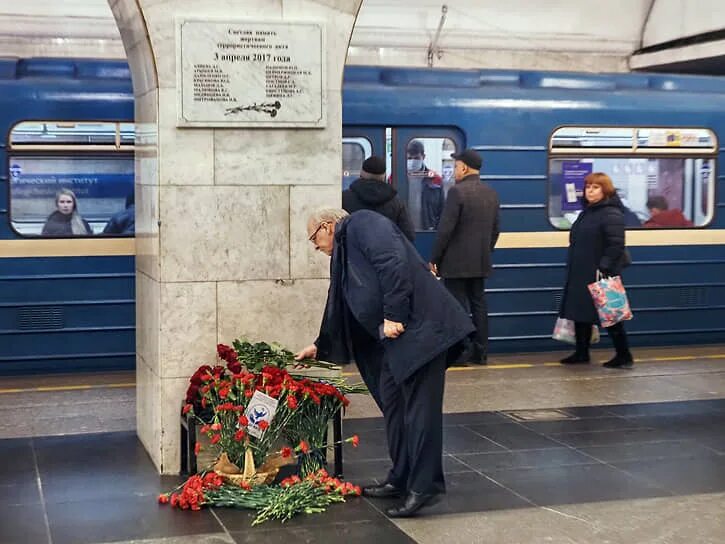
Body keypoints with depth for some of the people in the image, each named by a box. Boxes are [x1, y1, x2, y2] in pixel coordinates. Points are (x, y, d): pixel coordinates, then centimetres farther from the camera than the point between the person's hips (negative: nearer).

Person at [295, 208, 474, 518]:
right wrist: (319, 347, 41)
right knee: (392, 405, 14)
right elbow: (339, 311, 34)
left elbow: (394, 263, -19)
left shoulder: (362, 223, -3)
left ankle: (424, 486, -3)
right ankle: (401, 479, 24)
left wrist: (393, 315, -21)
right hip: (393, 339, 10)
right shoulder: (342, 254, 25)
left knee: (419, 407, -7)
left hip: (418, 327, -10)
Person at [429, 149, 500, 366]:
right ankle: (480, 352, 13)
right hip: (481, 262, 7)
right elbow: (495, 230, 13)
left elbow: (445, 229, -16)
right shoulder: (491, 194, 9)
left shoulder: (457, 191, -14)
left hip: (456, 262, -7)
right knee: (478, 305, 11)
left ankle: (460, 353, -1)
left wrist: (434, 258, -9)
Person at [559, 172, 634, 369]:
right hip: (581, 276, 9)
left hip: (600, 276, -9)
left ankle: (624, 356, 7)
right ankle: (581, 353, 23)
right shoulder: (587, 212, 15)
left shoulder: (611, 214, -15)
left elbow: (616, 245, -22)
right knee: (580, 314, 12)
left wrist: (604, 268, -26)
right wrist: (573, 270, 17)